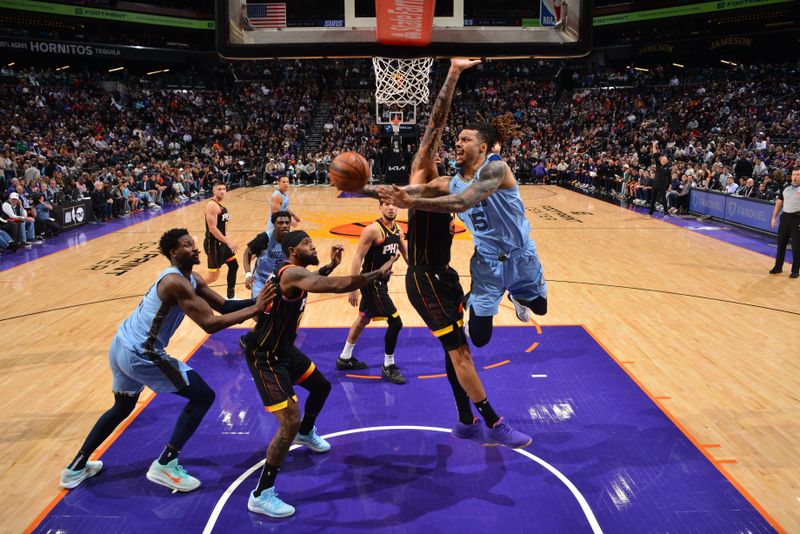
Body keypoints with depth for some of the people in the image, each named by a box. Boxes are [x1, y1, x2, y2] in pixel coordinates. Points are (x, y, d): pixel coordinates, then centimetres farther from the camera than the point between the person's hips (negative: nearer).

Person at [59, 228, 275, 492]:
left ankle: (76, 468, 41)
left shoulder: (192, 279, 9)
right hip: (141, 355, -10)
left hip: (121, 347, 10)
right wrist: (255, 309, -25)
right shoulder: (176, 282, -21)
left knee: (121, 408, 31)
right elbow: (210, 323, -26)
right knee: (203, 396, -3)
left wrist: (256, 301, -6)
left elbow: (223, 306, 8)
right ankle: (164, 466, 4)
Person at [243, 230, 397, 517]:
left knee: (321, 387, 25)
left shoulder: (296, 272, 4)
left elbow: (313, 280, 31)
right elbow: (336, 286, -41)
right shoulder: (290, 273, -27)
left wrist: (331, 265, 16)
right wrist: (377, 274, -34)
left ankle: (306, 434, 54)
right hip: (264, 357, -10)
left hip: (284, 349, 11)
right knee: (290, 421, -17)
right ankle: (261, 495, -3)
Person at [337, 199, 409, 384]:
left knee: (364, 318, 21)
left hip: (382, 281, 9)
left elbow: (405, 254, 17)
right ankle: (388, 367, 7)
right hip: (371, 283, -9)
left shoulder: (398, 229, 5)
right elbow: (358, 257, -21)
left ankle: (345, 358, 38)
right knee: (395, 322, -10)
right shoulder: (373, 230, -20)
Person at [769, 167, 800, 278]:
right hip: (785, 217, 4)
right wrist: (774, 217, 11)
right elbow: (779, 202, 15)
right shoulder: (786, 187, 10)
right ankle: (778, 267, 21)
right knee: (781, 243, 9)